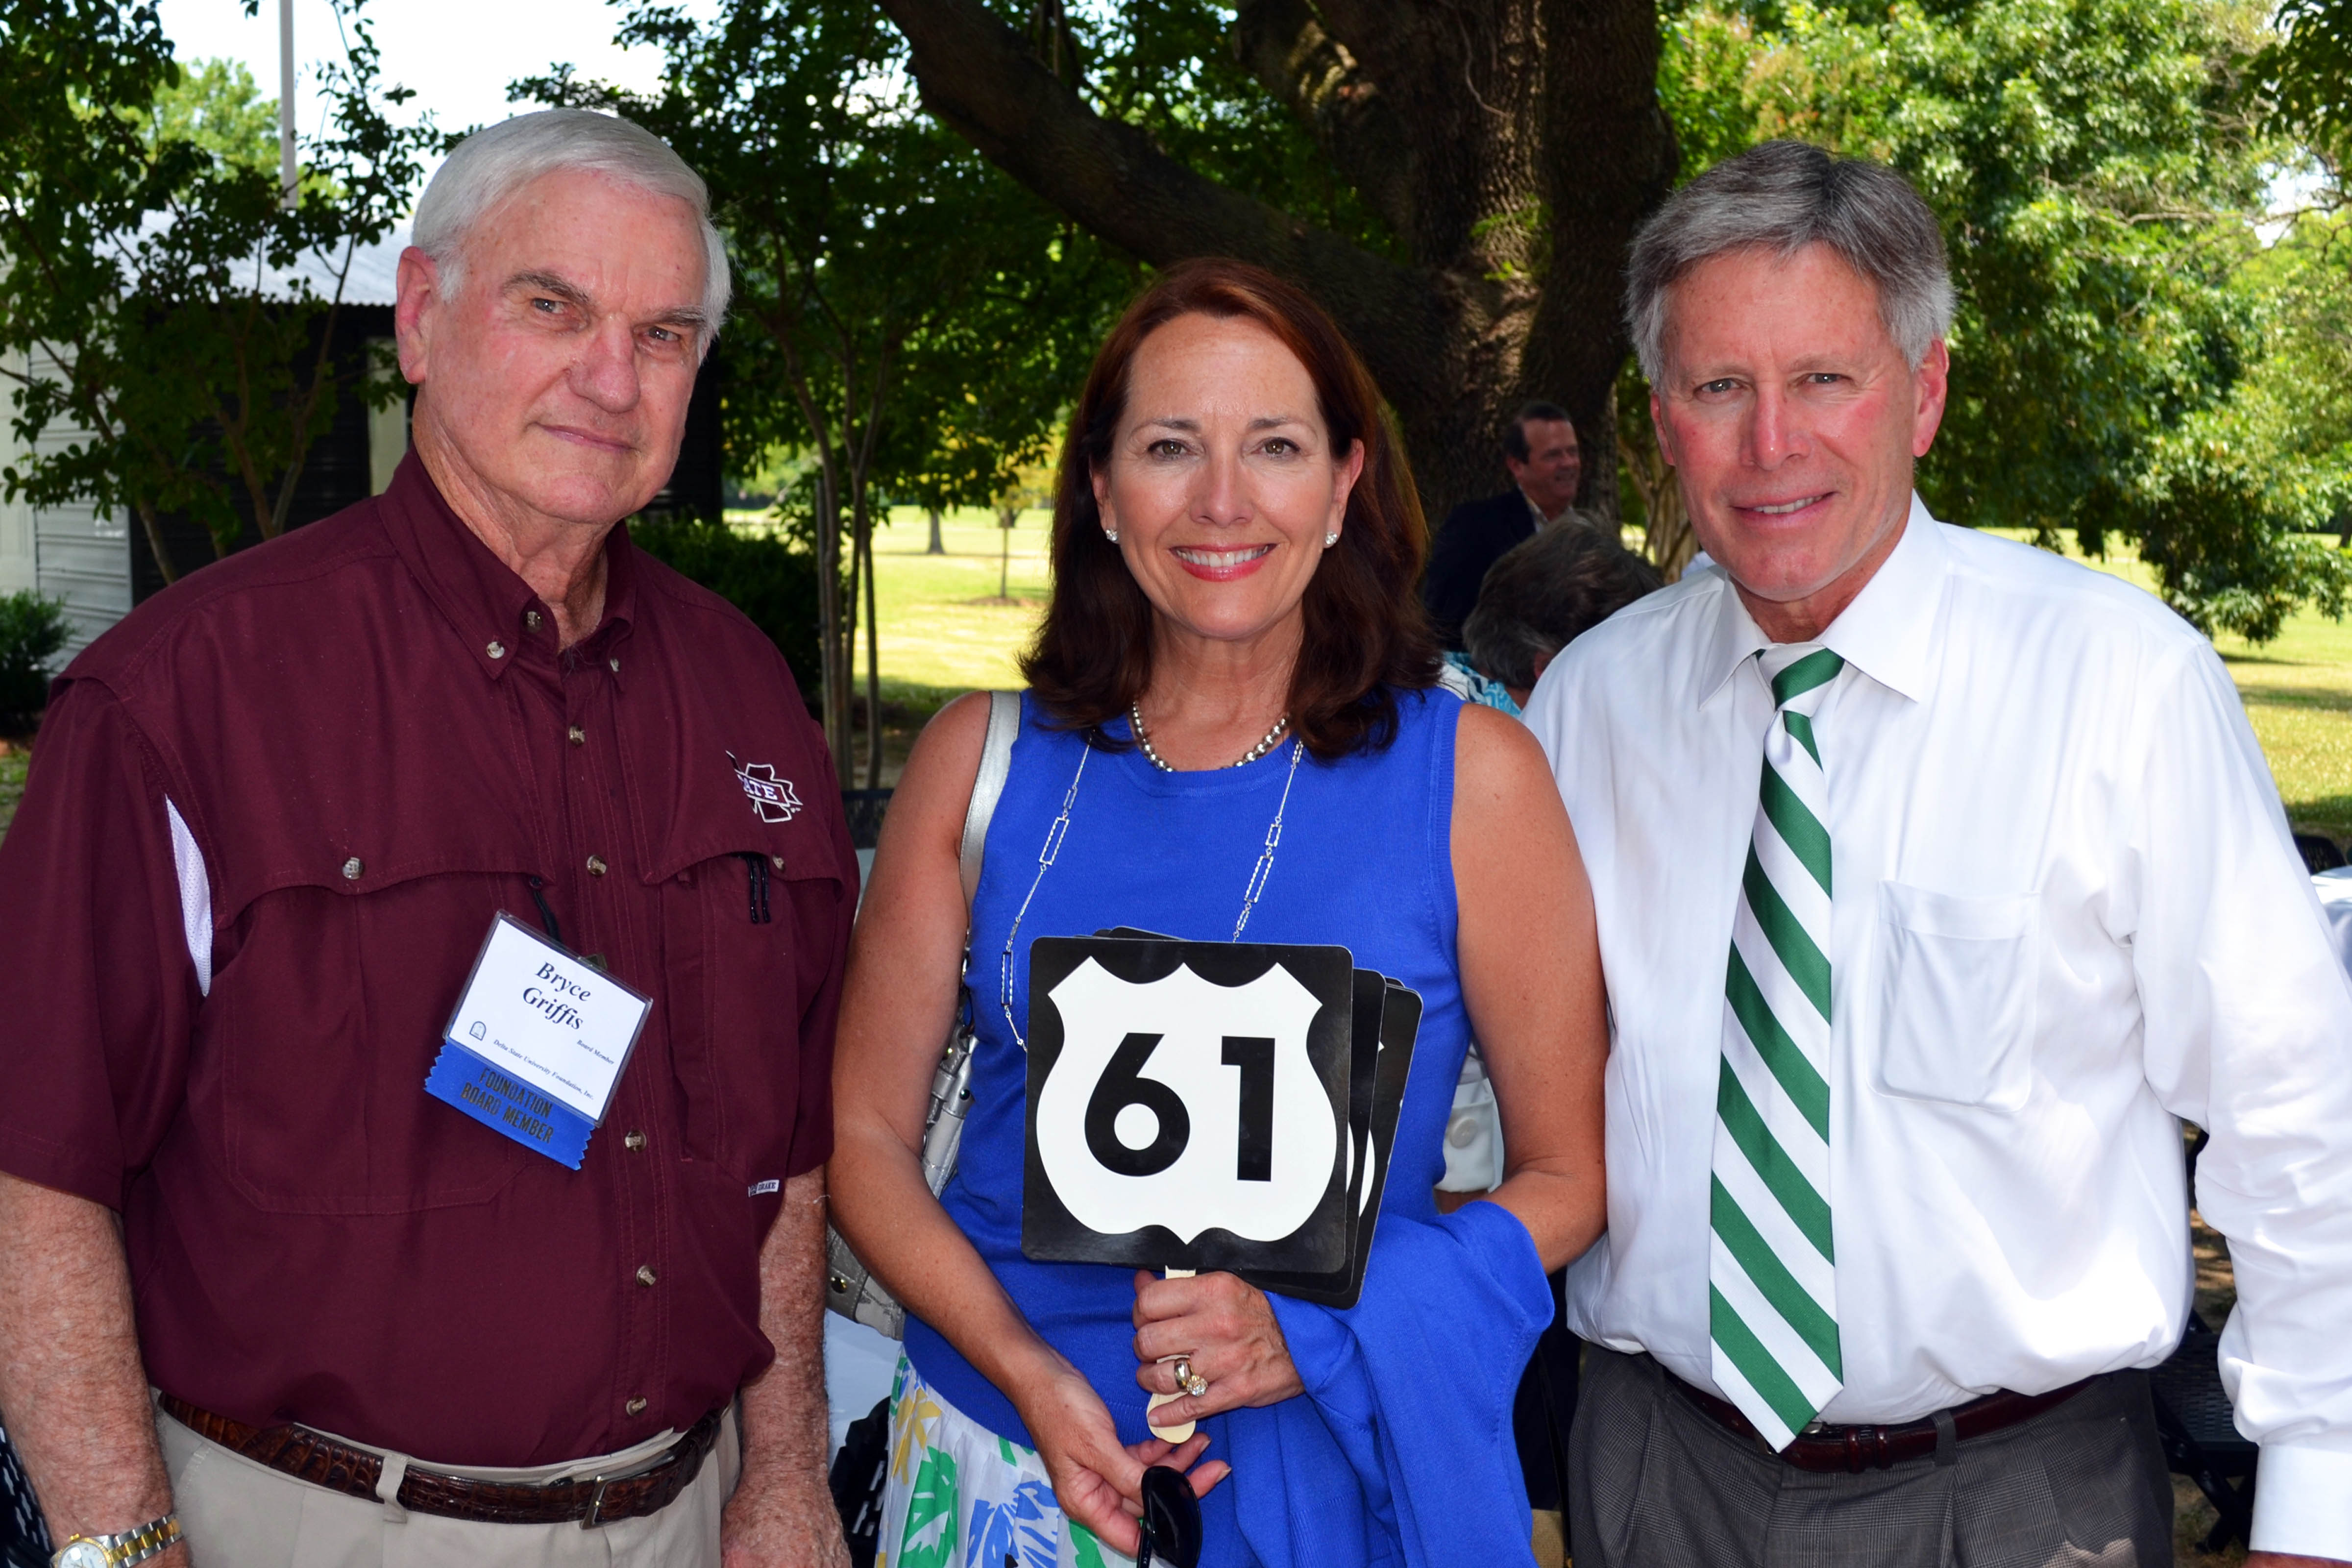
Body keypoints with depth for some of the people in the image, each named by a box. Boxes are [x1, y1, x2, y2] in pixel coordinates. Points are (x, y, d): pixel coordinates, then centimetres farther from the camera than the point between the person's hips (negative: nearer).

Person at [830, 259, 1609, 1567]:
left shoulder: (1467, 773, -8)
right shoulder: (987, 757, -3)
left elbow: (1571, 1171, -4)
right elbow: (866, 1129, 1)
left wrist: (1313, 1332, -17)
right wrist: (1029, 1373, -13)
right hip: (994, 1457, 2)